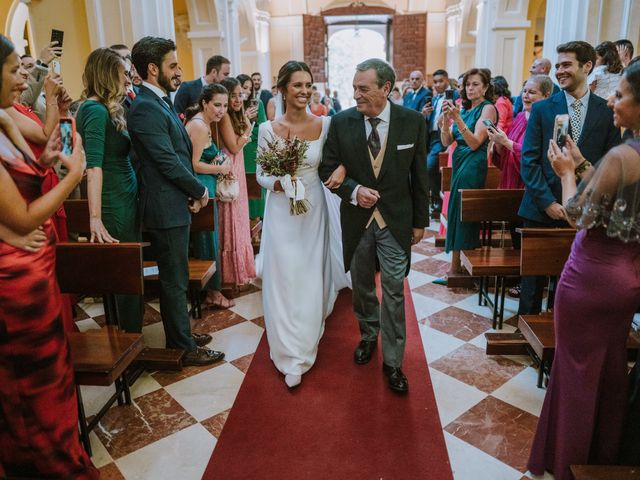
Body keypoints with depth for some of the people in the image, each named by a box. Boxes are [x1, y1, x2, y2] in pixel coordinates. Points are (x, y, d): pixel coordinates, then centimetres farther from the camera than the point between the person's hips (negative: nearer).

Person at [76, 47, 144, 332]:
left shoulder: (106, 109, 14)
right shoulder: (96, 110, -14)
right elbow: (93, 166, -24)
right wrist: (95, 219, -29)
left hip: (127, 201, 9)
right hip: (116, 205, -9)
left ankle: (130, 337, 29)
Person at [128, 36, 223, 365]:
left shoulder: (160, 103, 13)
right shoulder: (146, 108, -18)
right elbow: (168, 162, -21)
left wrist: (191, 192, 2)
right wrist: (200, 191, -8)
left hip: (174, 205, 10)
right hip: (167, 209, -10)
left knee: (174, 277, 19)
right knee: (175, 280, 2)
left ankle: (178, 335, 34)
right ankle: (186, 347, 16)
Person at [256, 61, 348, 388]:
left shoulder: (325, 125, -4)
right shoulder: (268, 130, -6)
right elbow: (261, 175, 0)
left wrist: (342, 167, -18)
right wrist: (277, 184, -20)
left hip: (313, 210, 1)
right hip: (281, 213, -1)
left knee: (311, 279, 11)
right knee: (284, 281, 3)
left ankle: (305, 345, 33)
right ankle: (292, 356, 18)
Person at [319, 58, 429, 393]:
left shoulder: (413, 121, -8)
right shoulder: (341, 122, -7)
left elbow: (419, 174, -1)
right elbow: (328, 168, -1)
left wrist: (420, 221, 3)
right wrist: (354, 190, -19)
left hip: (396, 219, -1)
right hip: (356, 218, 2)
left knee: (394, 291, 1)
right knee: (361, 286, 17)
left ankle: (392, 361, 17)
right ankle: (368, 335, 43)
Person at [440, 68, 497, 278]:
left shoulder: (488, 108, -7)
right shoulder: (464, 108, 13)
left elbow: (475, 142, -17)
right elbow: (446, 142, 6)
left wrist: (457, 118, -23)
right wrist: (446, 118, -9)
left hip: (473, 165, -8)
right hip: (459, 163, 8)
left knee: (460, 212, -6)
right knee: (459, 212, 11)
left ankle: (456, 267, 2)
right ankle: (461, 263, 21)